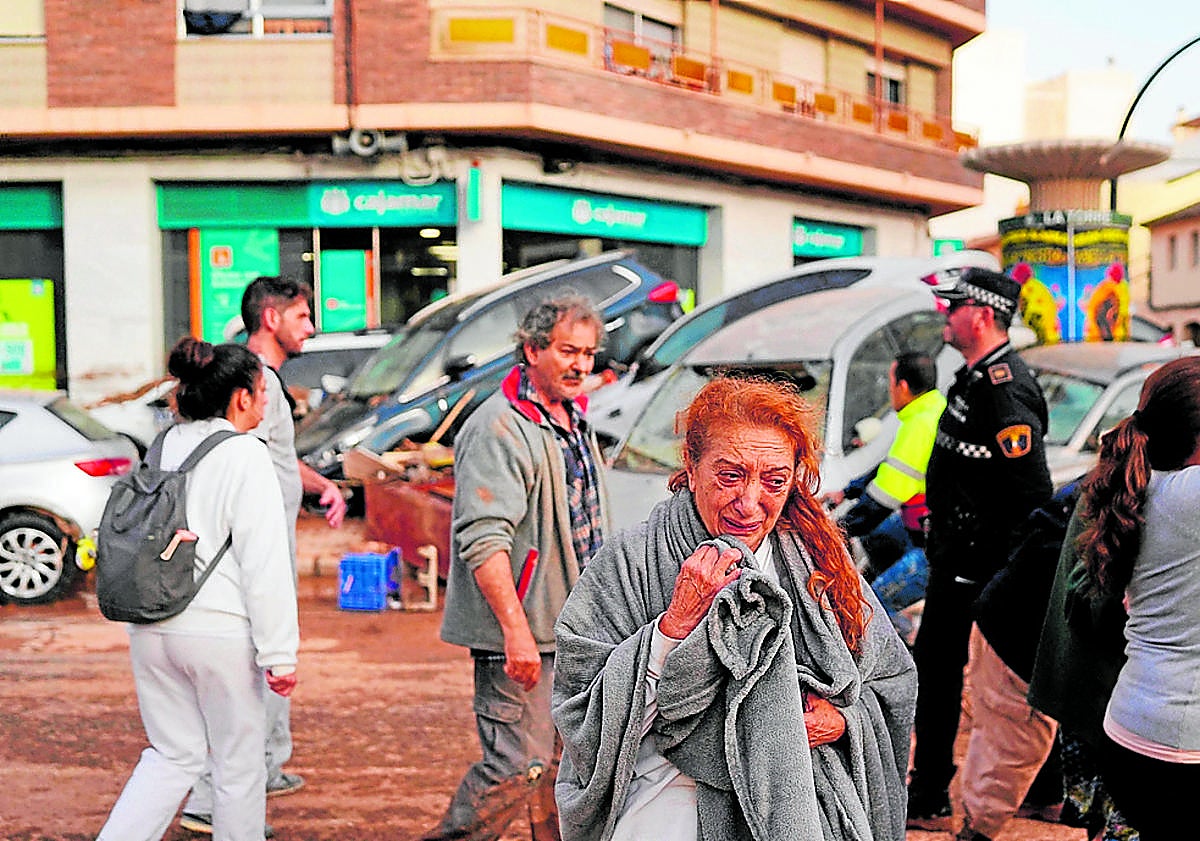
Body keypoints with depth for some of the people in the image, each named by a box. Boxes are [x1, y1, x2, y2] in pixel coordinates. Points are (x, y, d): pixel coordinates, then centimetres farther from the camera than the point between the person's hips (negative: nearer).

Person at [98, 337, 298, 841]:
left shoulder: (161, 450, 9)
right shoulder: (246, 457, -13)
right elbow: (265, 564, -16)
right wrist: (279, 654, -13)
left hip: (150, 629, 7)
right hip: (220, 634, -7)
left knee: (171, 756, 17)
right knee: (239, 763, 10)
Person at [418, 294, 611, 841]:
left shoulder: (574, 422, 14)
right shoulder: (498, 429, -16)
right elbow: (483, 540, -24)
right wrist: (516, 630, -29)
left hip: (574, 632, 9)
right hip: (519, 637, -9)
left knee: (568, 762, 16)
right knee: (519, 765, -10)